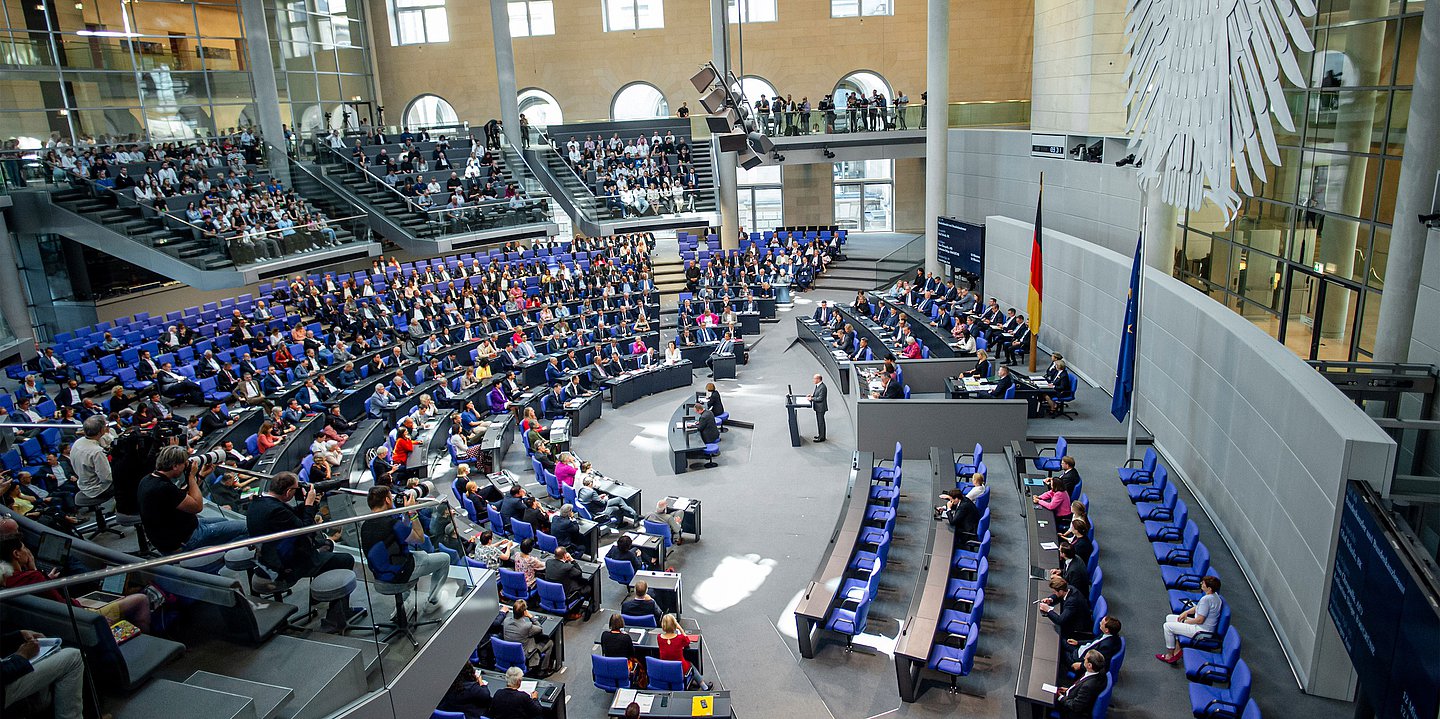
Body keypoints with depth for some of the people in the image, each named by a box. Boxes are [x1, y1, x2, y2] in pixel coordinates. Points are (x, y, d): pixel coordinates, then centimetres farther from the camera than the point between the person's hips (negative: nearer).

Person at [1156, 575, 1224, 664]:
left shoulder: (1206, 599, -30)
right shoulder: (1215, 595, 3)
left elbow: (1199, 620, -26)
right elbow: (1198, 607, 17)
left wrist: (1186, 621, -10)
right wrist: (1186, 612, 5)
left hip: (1201, 630, -11)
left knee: (1168, 626, -8)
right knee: (1169, 618, 14)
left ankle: (1169, 655, 7)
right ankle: (1177, 649, 12)